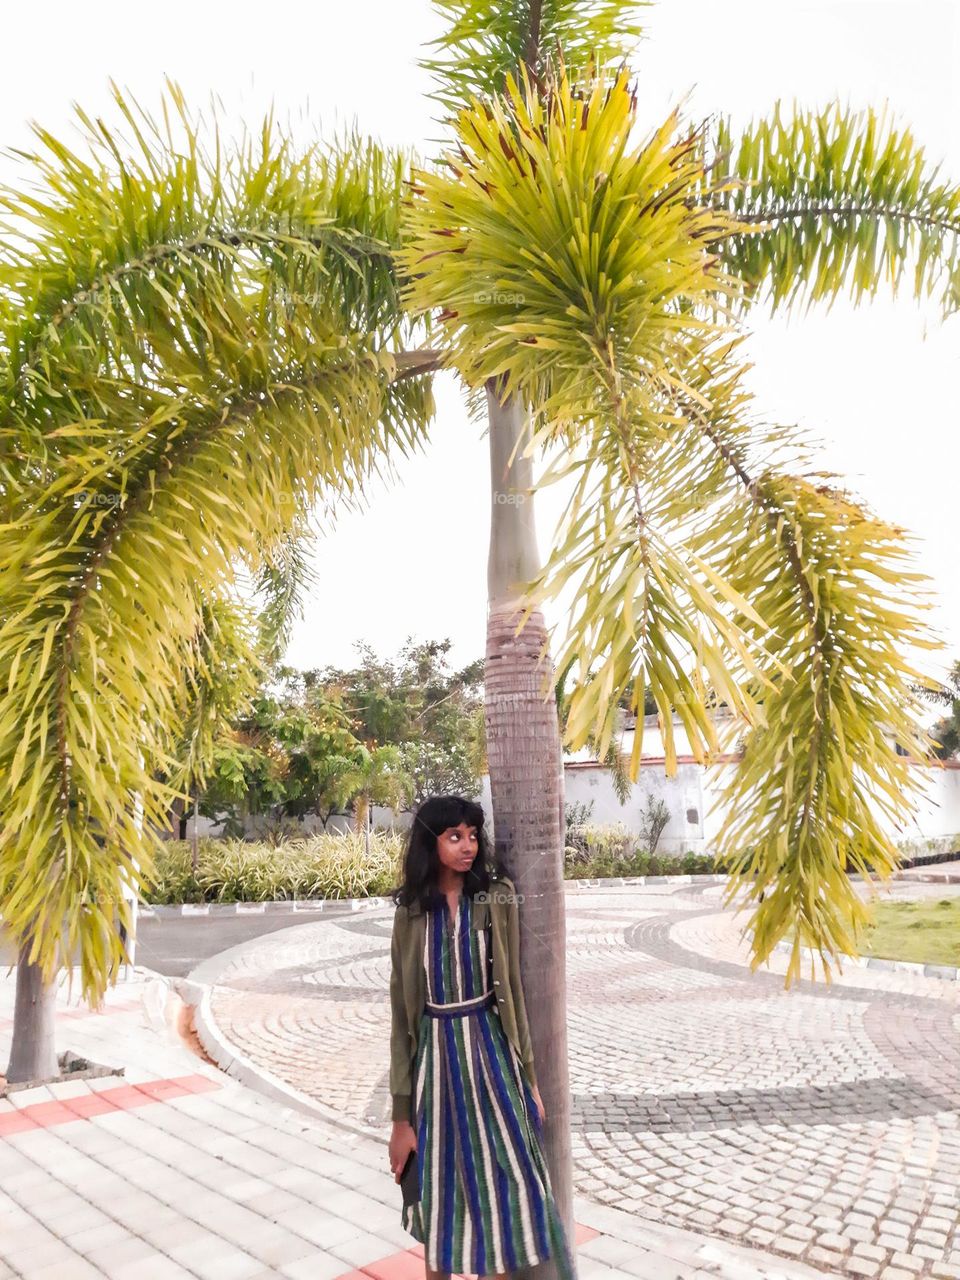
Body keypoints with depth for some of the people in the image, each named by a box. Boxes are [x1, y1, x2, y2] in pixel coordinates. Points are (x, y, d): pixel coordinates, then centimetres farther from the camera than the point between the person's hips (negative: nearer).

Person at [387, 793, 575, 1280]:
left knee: (501, 1186, 6)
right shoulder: (411, 912, -5)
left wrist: (529, 1076, 3)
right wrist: (401, 1115, -1)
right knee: (438, 1192, 13)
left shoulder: (497, 898, -6)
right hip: (435, 1056, 1)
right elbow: (402, 1013, -1)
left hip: (490, 1050, 0)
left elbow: (511, 989, 1)